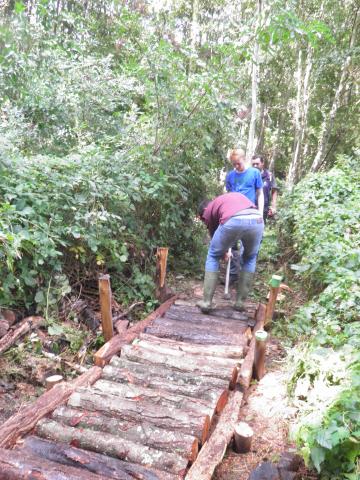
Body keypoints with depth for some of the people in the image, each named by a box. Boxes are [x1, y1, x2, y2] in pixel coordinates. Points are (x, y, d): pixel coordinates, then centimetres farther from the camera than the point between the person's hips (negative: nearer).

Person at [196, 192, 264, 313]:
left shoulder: (208, 210, 30)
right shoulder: (234, 196, 43)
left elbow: (214, 235, 36)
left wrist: (223, 251, 54)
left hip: (233, 220, -3)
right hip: (256, 219, 4)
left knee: (213, 256, 21)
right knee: (250, 258, 28)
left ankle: (206, 302, 21)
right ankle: (240, 302, 29)